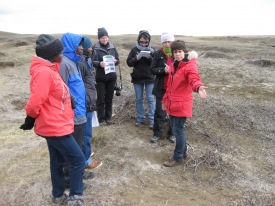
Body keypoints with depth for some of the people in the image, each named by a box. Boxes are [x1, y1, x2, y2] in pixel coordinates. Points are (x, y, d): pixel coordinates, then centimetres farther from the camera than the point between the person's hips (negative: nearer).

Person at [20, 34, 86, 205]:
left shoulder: (49, 69, 10)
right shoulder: (44, 72, -22)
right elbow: (36, 101, -22)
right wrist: (30, 120, -8)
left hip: (56, 125, 10)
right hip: (55, 127, -10)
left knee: (58, 161, 19)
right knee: (78, 159, -2)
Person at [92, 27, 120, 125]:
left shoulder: (112, 46, 6)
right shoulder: (95, 48, -5)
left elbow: (118, 60, 9)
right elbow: (92, 62, -6)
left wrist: (115, 61, -13)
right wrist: (99, 63, -25)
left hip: (111, 76, 3)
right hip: (100, 77, -3)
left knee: (109, 98, 10)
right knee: (101, 99, 1)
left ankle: (108, 117, 22)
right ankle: (101, 119, 11)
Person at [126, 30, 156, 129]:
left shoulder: (151, 50, -1)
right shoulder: (134, 49, 0)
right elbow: (129, 63, -4)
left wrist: (150, 58, -24)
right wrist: (137, 58, -20)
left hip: (150, 78, -1)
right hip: (137, 78, 2)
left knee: (150, 99, 0)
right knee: (139, 99, 10)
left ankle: (152, 120, 6)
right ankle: (140, 119, 21)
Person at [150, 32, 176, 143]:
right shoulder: (158, 54, -1)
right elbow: (152, 69, -4)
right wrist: (164, 70, -19)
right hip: (161, 88, 0)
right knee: (159, 112, 8)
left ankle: (172, 133, 28)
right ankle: (157, 133, 23)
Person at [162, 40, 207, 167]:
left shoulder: (190, 66, -15)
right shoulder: (173, 65, 11)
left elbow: (194, 78, -35)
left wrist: (198, 87, -57)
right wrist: (165, 99, 21)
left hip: (181, 104, -8)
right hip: (172, 103, 8)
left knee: (178, 130, 1)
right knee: (176, 129, 18)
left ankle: (178, 157, 18)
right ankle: (183, 152, 36)